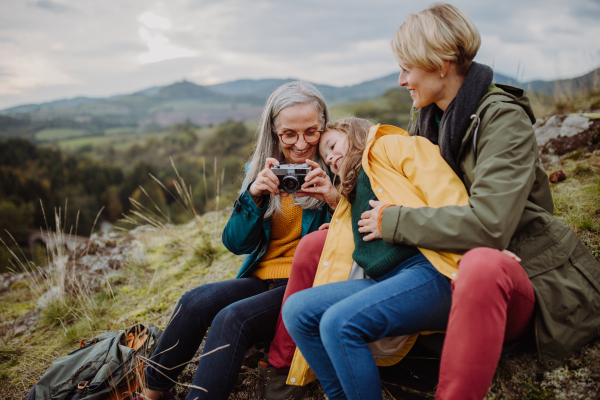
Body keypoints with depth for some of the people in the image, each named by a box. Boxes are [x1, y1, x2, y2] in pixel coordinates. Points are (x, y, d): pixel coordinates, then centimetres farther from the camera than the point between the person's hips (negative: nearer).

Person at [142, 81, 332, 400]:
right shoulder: (260, 170, 8)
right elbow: (236, 243, 4)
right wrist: (253, 195, -13)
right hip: (262, 278, 4)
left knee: (232, 318, -28)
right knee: (195, 301, -20)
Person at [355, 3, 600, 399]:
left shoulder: (502, 118, -16)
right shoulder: (428, 118, 8)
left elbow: (489, 224, -31)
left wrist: (394, 222, -22)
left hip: (525, 276, -7)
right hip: (453, 270, 7)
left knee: (480, 264, -45)